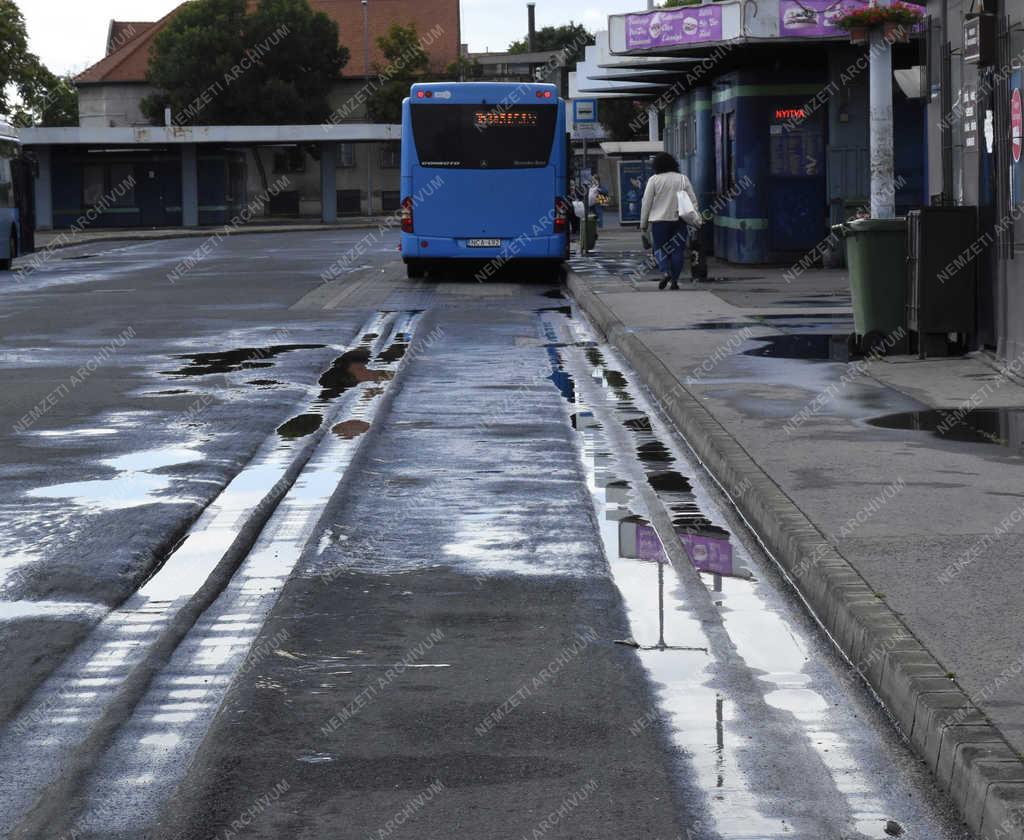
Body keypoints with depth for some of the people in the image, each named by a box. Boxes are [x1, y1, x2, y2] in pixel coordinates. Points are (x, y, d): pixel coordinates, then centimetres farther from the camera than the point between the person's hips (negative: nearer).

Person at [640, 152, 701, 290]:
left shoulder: (654, 180, -3)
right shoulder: (683, 179, 4)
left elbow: (646, 202, -1)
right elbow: (693, 200, 4)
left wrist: (643, 223, 6)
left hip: (659, 220, -2)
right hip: (679, 220, 2)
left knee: (660, 248, 7)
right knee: (678, 250, 7)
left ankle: (665, 272, -15)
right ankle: (674, 280, 4)